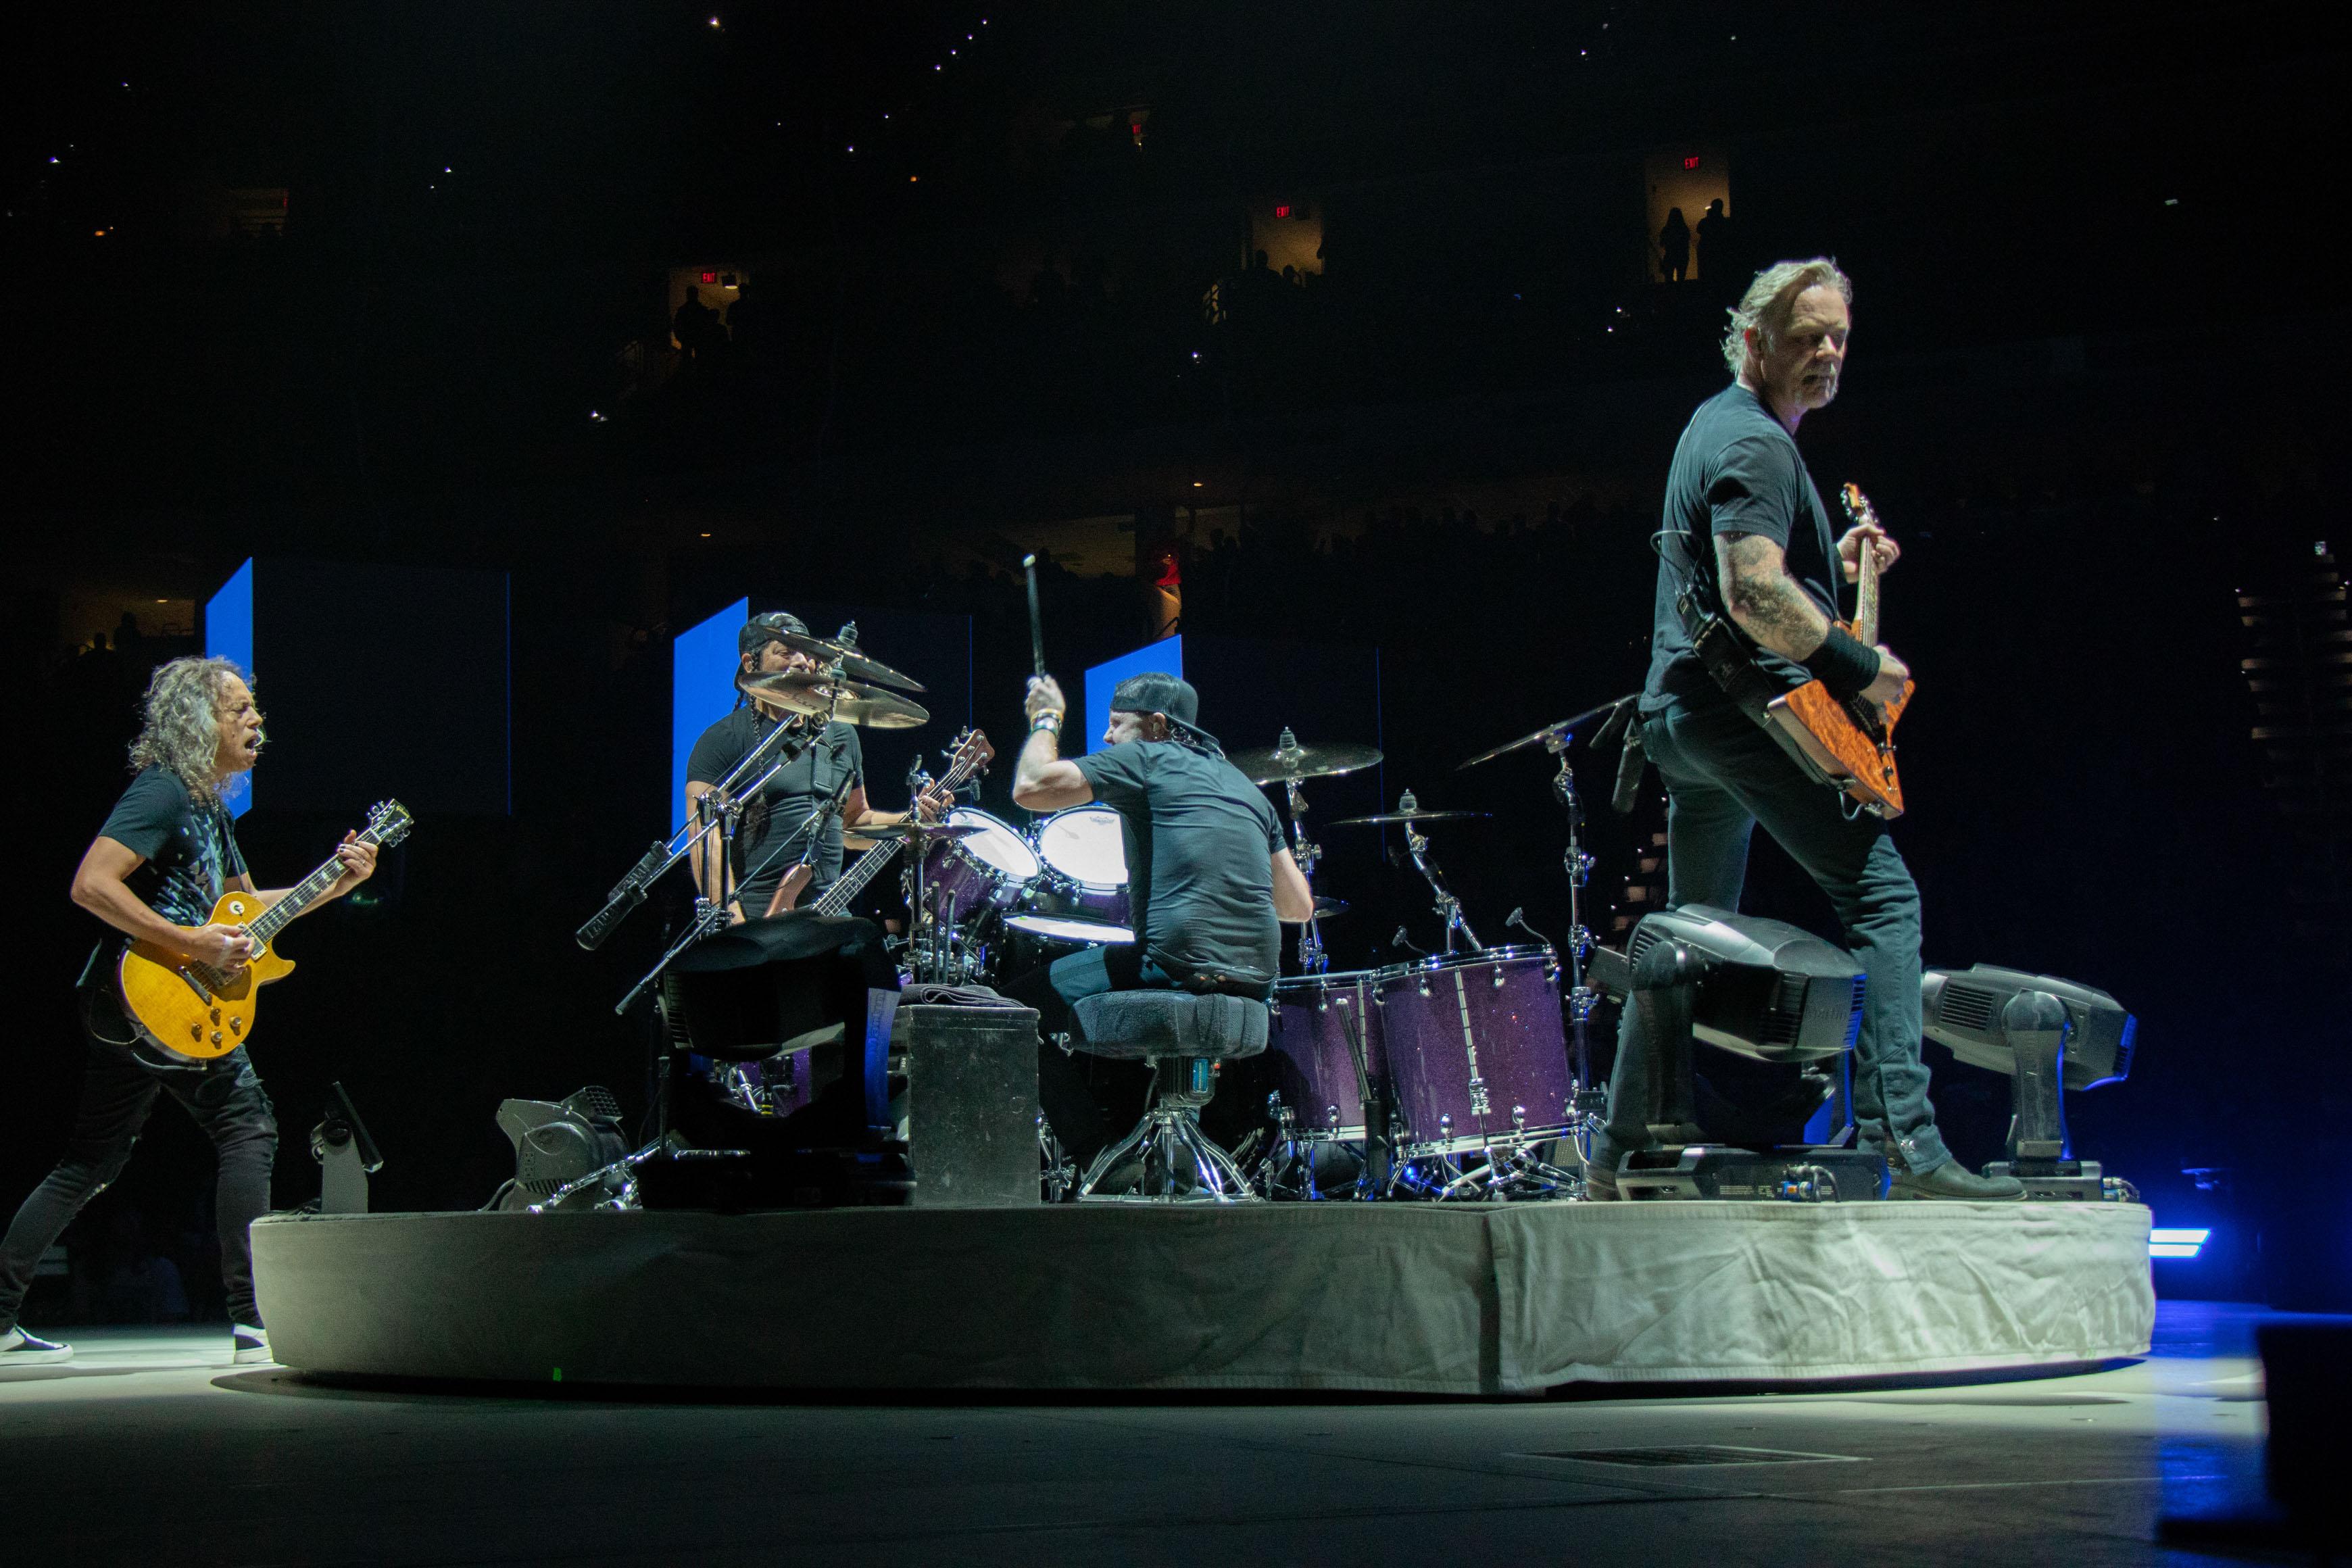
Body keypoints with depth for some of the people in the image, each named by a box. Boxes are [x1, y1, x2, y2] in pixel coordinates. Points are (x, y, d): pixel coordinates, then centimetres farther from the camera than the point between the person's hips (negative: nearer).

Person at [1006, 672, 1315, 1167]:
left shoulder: (1146, 759, 2)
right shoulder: (1246, 787, 23)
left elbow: (1031, 787, -6)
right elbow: (1299, 906, 22)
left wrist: (1046, 720, 12)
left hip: (1177, 969, -8)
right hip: (1255, 986, 8)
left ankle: (1107, 1165, 2)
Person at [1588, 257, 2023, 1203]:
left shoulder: (1714, 424, 21)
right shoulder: (1756, 443, -12)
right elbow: (1753, 598, -25)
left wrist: (1831, 566, 19)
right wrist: (1863, 668, -17)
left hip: (1677, 709, 11)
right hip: (1749, 702, -11)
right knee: (1881, 894, -12)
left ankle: (1621, 1156, 19)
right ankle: (1908, 1151, -20)